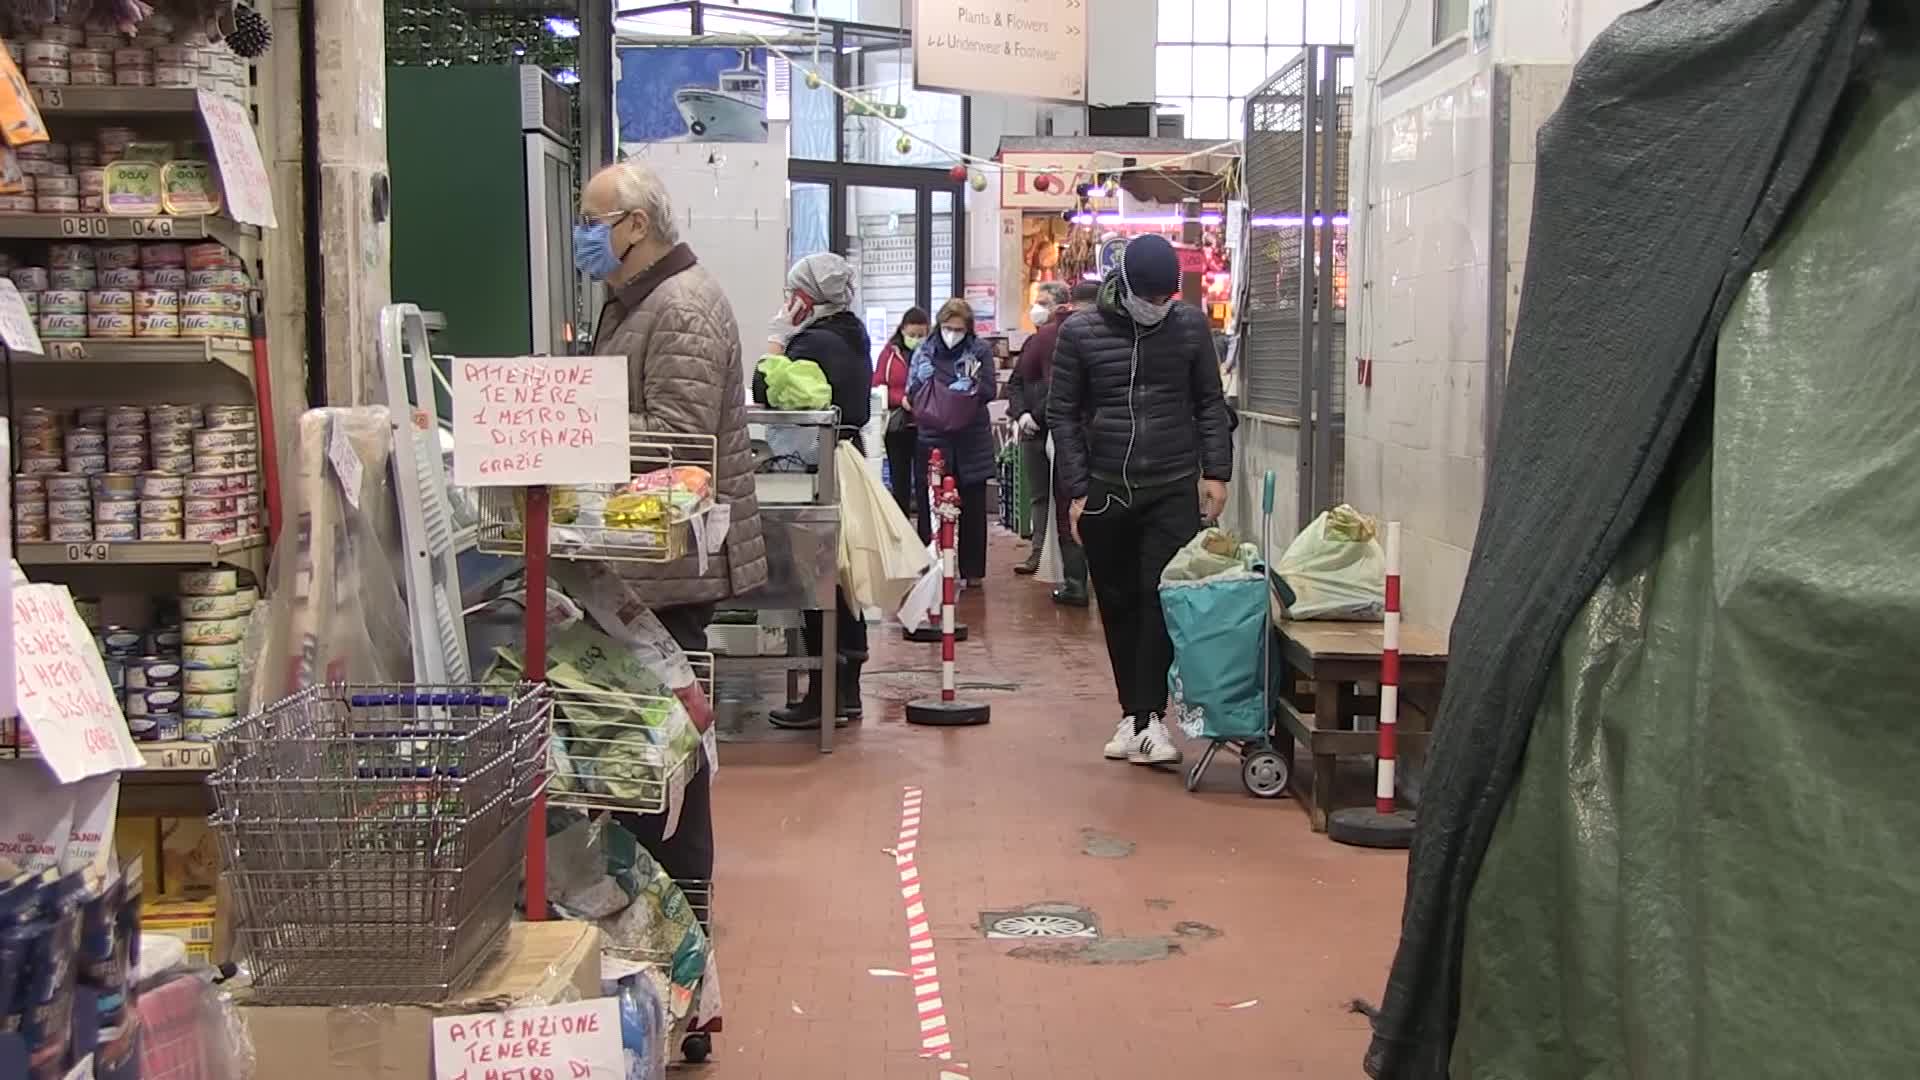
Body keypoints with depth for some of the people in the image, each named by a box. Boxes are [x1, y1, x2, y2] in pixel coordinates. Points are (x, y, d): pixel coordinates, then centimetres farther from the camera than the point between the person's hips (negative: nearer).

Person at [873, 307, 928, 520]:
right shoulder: (890, 353, 6)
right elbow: (877, 387, 2)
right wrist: (901, 399, -12)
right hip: (896, 425, 3)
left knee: (924, 481, -6)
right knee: (899, 483, 10)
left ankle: (926, 534, -3)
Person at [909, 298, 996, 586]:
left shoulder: (980, 350, 0)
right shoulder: (925, 350, 4)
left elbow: (991, 392, -2)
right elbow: (912, 393, 7)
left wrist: (975, 381, -21)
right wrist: (922, 378, -13)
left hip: (972, 440, 0)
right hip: (934, 439, 0)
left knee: (973, 508, 8)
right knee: (931, 508, -2)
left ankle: (972, 570, 17)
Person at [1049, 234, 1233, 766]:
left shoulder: (1191, 325, 2)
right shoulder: (1080, 332, -2)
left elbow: (1210, 404, 8)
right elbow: (1063, 414, 1)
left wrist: (1215, 471, -1)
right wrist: (1076, 490, -4)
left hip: (1173, 491, 0)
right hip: (1104, 492, 1)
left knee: (1163, 600, -10)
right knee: (1119, 606, 8)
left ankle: (1149, 718, -8)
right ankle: (1131, 713, 19)